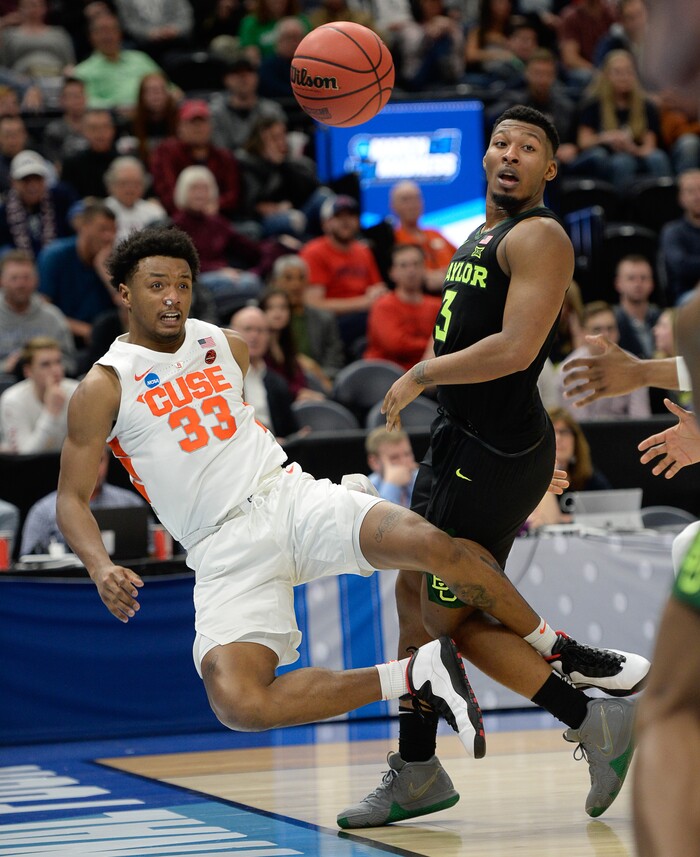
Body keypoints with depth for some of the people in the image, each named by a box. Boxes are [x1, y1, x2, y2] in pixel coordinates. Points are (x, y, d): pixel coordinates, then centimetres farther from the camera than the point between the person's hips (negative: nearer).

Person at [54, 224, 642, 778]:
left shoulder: (225, 346, 12)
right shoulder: (105, 386, -2)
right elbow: (72, 499, -4)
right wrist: (102, 569, -23)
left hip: (290, 496, 3)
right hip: (224, 549, -3)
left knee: (428, 542, -26)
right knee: (238, 704, -29)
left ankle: (558, 652, -4)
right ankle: (412, 677, -12)